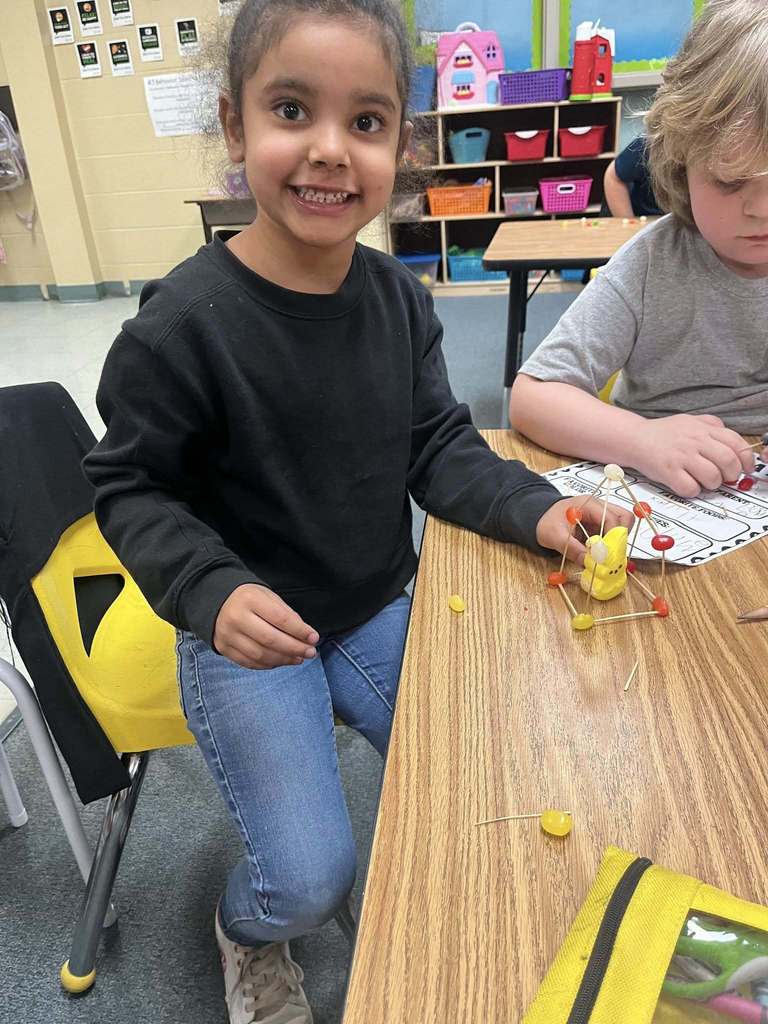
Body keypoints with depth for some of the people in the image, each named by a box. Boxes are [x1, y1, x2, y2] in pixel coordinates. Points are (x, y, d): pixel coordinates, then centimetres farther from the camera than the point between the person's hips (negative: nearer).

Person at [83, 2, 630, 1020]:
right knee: (311, 875, -8)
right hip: (247, 633, -4)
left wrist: (534, 509, -15)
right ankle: (247, 935, 33)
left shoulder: (399, 298, -5)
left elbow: (440, 447, 1)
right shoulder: (183, 322, -21)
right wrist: (214, 591, -28)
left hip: (380, 610, 5)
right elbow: (132, 489, -12)